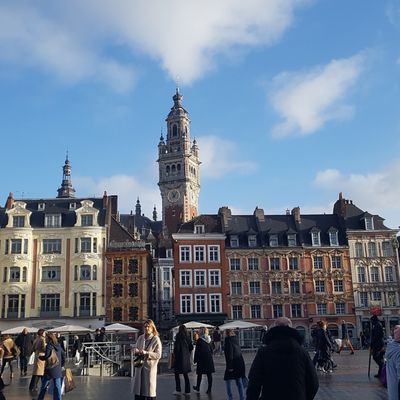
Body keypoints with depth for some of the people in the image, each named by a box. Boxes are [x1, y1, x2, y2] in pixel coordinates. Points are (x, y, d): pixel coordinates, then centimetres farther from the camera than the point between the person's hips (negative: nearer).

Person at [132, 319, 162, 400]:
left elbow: (158, 355, -12)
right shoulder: (140, 338, 8)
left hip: (150, 366, -5)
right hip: (139, 366, 5)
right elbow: (135, 349, 13)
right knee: (138, 389, 9)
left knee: (149, 389, 0)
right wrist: (137, 351, -10)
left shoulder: (156, 339, -7)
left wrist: (146, 353, -21)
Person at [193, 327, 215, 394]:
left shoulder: (199, 340, -9)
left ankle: (197, 389, 19)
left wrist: (195, 360, -1)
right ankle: (209, 389, 5)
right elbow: (211, 350, 12)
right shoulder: (208, 340, 6)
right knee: (209, 374, 4)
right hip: (209, 358, 4)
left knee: (199, 374, 8)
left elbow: (197, 351, -8)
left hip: (201, 359, -4)